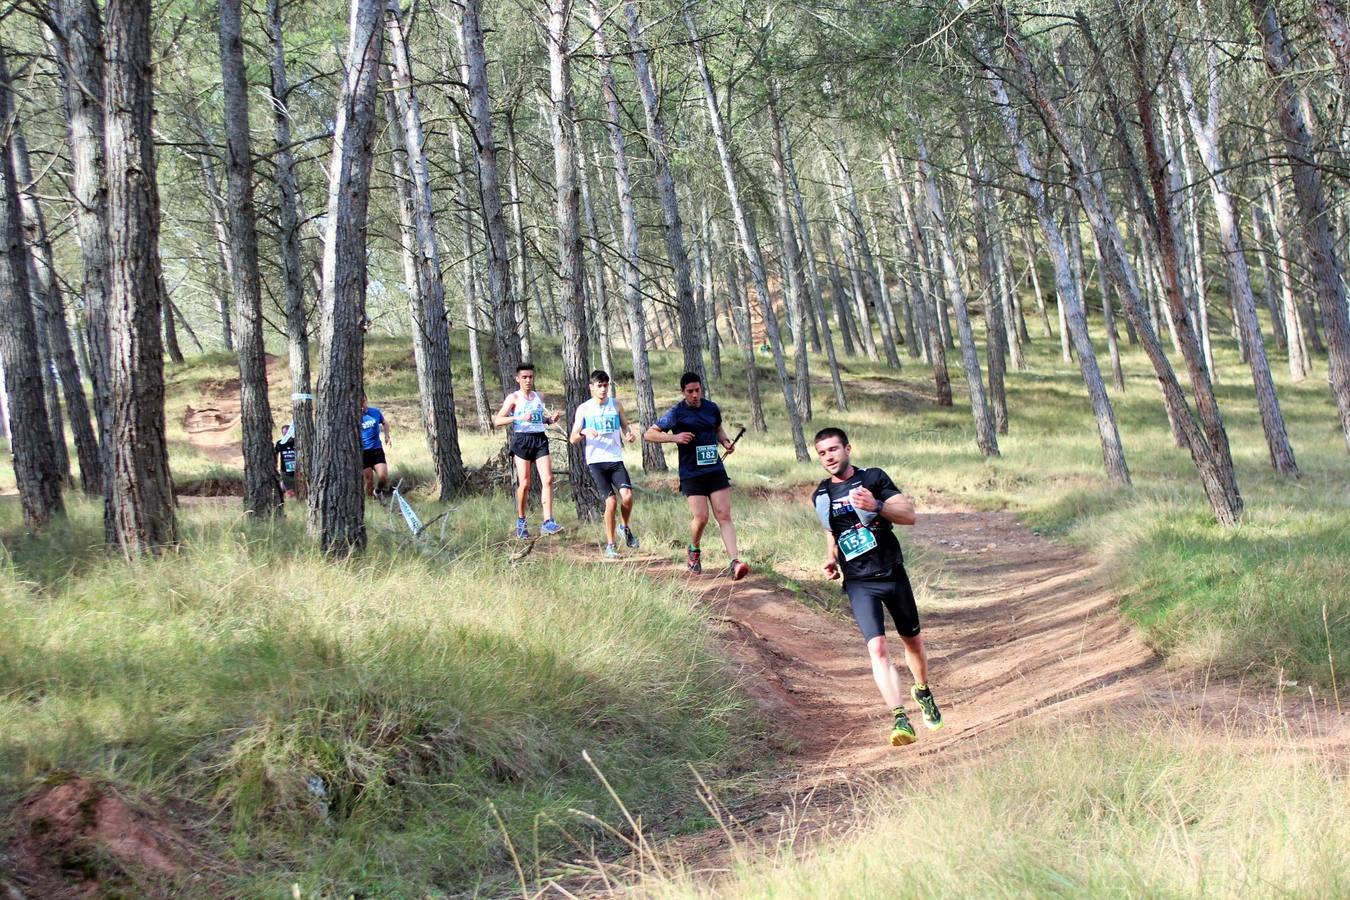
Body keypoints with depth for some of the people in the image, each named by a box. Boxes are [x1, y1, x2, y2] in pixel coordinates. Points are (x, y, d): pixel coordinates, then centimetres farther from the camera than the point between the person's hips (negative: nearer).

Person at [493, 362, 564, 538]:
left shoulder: (539, 396, 15)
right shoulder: (514, 398, 0)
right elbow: (497, 420, -6)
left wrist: (551, 419, 7)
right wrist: (518, 418, -18)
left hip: (540, 439, 4)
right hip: (522, 439, -4)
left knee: (547, 479, -10)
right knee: (524, 483, -3)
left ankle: (548, 522, -13)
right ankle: (521, 522, 14)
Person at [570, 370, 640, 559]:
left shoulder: (616, 405, 9)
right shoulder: (584, 409, 3)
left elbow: (625, 426, 18)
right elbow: (573, 438, 2)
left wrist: (630, 433, -6)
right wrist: (584, 433, -20)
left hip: (616, 459, 2)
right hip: (595, 461, -2)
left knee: (627, 496, -18)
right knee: (611, 501, -13)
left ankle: (626, 528, 13)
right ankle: (610, 545, 3)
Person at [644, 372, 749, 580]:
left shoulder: (712, 408, 8)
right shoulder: (676, 413, -5)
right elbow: (649, 434, -3)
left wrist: (726, 442, 7)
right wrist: (674, 438, -17)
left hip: (715, 470, 3)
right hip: (691, 474, -3)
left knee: (724, 515, -8)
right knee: (700, 518, -9)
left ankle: (734, 563, -15)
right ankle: (694, 552, 22)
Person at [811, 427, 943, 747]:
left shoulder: (874, 478, -5)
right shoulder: (821, 496, 8)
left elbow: (909, 515, -13)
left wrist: (877, 505, -29)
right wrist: (831, 558, 9)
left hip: (892, 574, -1)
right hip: (859, 583, 1)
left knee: (912, 640, 16)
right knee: (877, 648, -18)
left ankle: (923, 692, 45)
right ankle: (900, 719, -25)